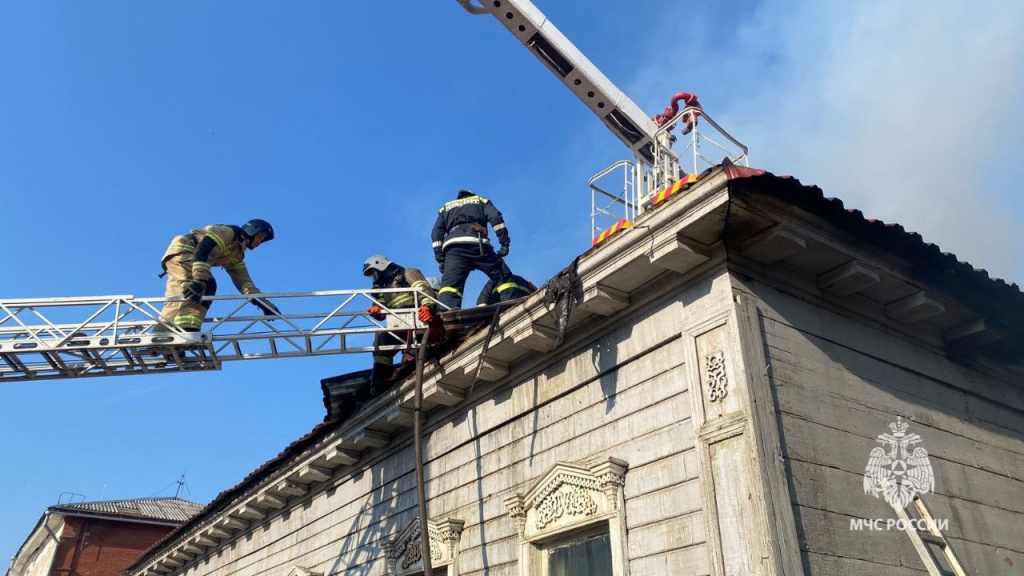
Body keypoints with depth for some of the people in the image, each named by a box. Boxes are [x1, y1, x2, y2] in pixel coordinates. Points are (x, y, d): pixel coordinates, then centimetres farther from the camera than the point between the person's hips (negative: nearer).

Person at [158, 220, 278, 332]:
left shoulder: (237, 255, 20)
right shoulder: (229, 231, -8)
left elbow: (243, 281, 14)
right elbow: (203, 250, -24)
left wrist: (263, 303, 4)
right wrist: (199, 280, -35)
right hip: (181, 251, -11)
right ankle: (186, 330, -43)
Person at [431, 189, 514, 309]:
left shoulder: (446, 208, 37)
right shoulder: (481, 201, 32)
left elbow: (436, 233, 18)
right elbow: (496, 218, 9)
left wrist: (440, 259, 12)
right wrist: (504, 243, 2)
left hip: (454, 247, 1)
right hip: (477, 243, -1)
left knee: (450, 284, -16)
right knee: (504, 278, 5)